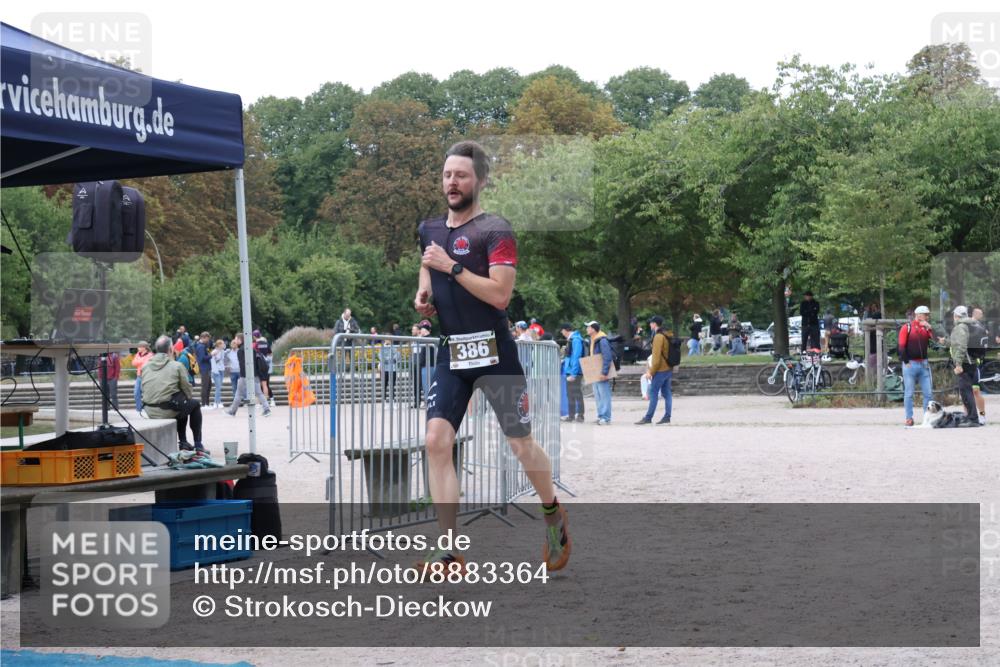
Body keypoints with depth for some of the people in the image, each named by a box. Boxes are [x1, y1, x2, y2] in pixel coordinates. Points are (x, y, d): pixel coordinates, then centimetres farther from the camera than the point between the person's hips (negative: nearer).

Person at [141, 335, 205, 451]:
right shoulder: (176, 366, -6)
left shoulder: (145, 366, 7)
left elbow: (144, 390, 11)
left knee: (182, 404, 34)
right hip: (169, 410, -6)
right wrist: (188, 397, 20)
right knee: (195, 404, 24)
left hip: (150, 411, 6)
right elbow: (187, 390, -3)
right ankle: (198, 445, 22)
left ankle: (183, 442, 36)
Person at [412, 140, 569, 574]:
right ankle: (450, 552, -7)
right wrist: (424, 294, 13)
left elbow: (500, 294, -21)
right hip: (452, 354, 5)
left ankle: (552, 513, 35)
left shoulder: (494, 231, -10)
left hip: (494, 352, -5)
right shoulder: (430, 229, 11)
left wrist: (451, 266, -21)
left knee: (522, 446, 4)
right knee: (437, 442, -9)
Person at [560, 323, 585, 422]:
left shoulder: (576, 340, -17)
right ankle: (571, 415, 18)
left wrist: (573, 374, -22)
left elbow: (576, 357, -21)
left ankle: (580, 415, 1)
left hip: (575, 373, -10)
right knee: (570, 394, 13)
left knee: (577, 394, -4)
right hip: (570, 372, 10)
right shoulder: (570, 339, 13)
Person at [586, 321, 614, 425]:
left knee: (604, 395, -6)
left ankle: (605, 417, -5)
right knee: (597, 396, 13)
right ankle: (600, 416, 19)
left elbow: (607, 358, -22)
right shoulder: (592, 340, 14)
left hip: (602, 374, -10)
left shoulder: (602, 341, -16)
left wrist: (604, 373, -24)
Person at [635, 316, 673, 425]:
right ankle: (667, 417, 9)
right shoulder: (668, 335, 12)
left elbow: (656, 356, -20)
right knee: (667, 393, 9)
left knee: (653, 393, -5)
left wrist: (651, 371, -14)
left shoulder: (658, 337, -16)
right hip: (669, 369, 9)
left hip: (660, 370, -9)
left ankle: (648, 417, -3)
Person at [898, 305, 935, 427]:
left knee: (928, 393, 2)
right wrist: (906, 362, -10)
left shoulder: (926, 328, 11)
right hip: (910, 364, -4)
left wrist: (930, 328, -10)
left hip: (924, 364, 4)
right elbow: (901, 346, -6)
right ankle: (908, 418, 3)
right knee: (909, 393, 0)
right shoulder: (907, 328, -2)